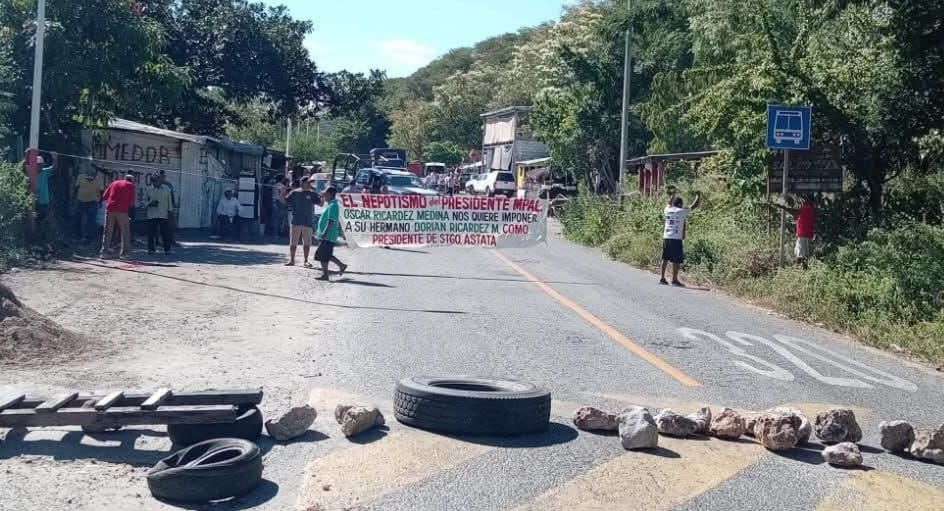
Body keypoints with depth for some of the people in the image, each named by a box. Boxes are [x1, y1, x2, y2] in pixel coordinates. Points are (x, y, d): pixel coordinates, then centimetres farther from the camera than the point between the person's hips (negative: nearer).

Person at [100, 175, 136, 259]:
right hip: (122, 211, -3)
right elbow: (132, 201, -1)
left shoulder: (114, 183, 18)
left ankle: (104, 252, 5)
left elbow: (104, 196, 13)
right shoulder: (131, 185, 8)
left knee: (107, 232, 9)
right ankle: (123, 253, 1)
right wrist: (131, 206, 18)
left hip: (110, 210, 3)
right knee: (125, 233, 6)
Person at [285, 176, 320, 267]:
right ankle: (291, 260, 14)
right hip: (296, 221, 0)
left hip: (308, 222, 0)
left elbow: (320, 203, -2)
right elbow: (284, 201, 6)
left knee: (307, 243, 5)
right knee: (293, 242, 4)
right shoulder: (294, 193, 3)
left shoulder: (312, 194, 3)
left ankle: (306, 261, 15)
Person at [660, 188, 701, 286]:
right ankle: (675, 280, -2)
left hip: (666, 237, 5)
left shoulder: (667, 210, 8)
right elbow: (694, 206, 4)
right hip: (676, 238, -5)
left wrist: (672, 195, 46)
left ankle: (662, 278, 13)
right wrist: (698, 196, 20)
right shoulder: (682, 211, -4)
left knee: (665, 258, 10)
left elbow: (669, 204, 30)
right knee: (676, 260, -1)